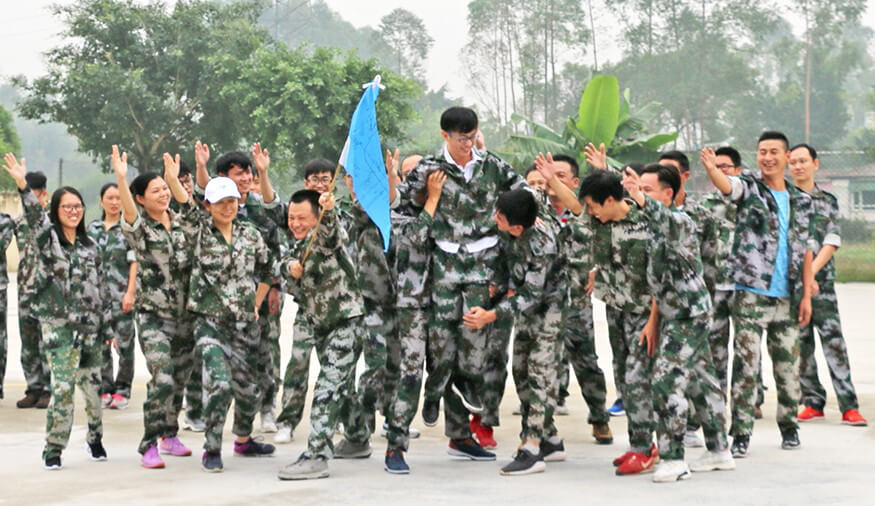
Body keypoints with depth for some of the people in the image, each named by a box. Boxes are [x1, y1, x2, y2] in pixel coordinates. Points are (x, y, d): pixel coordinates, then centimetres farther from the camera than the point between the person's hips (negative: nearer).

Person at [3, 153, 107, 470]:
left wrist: (105, 320, 14)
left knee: (93, 385, 7)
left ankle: (95, 439, 28)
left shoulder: (89, 245, 14)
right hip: (57, 323, -4)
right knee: (62, 386, -12)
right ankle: (53, 450, -2)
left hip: (88, 325, 4)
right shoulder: (46, 238, 0)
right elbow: (33, 215, -19)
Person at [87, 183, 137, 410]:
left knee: (124, 342, -3)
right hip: (98, 293, 4)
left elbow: (134, 262, -4)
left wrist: (130, 292, -11)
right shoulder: (92, 228, 13)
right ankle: (104, 389, 10)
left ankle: (122, 391, 4)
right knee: (101, 342, 3)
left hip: (122, 294, -4)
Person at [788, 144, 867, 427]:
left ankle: (849, 407, -9)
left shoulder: (828, 201, 11)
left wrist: (811, 271, -12)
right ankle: (812, 402, 10)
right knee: (800, 343, 1)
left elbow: (832, 242, 2)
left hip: (821, 279, 0)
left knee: (834, 341, -7)